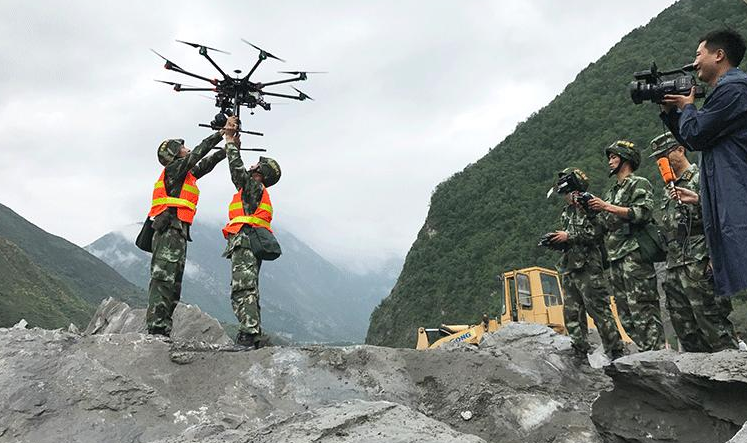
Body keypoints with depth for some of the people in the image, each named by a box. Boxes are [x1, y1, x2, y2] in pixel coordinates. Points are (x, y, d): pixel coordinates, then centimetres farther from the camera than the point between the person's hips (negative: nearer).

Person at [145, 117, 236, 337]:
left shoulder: (187, 174, 25)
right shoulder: (173, 168, 1)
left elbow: (206, 164, 29)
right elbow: (199, 153, -4)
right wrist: (221, 134, 1)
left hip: (178, 232, 10)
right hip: (169, 230, -10)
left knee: (174, 284, 6)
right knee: (163, 278, -15)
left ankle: (163, 329, 7)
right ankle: (156, 327, -18)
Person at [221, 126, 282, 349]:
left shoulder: (254, 185, 3)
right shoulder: (254, 190, 29)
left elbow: (237, 169, -3)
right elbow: (238, 172, 40)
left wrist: (231, 143, 11)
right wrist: (234, 146, 39)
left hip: (245, 240, -10)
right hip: (250, 244, 10)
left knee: (242, 289, -19)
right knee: (249, 290, 8)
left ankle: (250, 336, -27)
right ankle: (253, 337, 8)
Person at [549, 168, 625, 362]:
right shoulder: (566, 211, 19)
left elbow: (597, 232, -18)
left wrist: (568, 236, -15)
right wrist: (555, 240, 4)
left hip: (588, 267, -8)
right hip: (569, 269, 9)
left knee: (599, 310, -6)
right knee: (572, 314, 7)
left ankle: (615, 352, 2)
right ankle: (580, 355, 14)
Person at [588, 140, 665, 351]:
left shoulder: (639, 184, 3)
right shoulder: (610, 193, 26)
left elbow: (643, 213, -13)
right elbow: (603, 225, 24)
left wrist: (607, 207, -14)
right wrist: (587, 209, 9)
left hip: (634, 254, -8)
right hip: (615, 257, 8)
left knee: (641, 309, -12)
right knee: (625, 313, 6)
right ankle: (645, 351, 10)